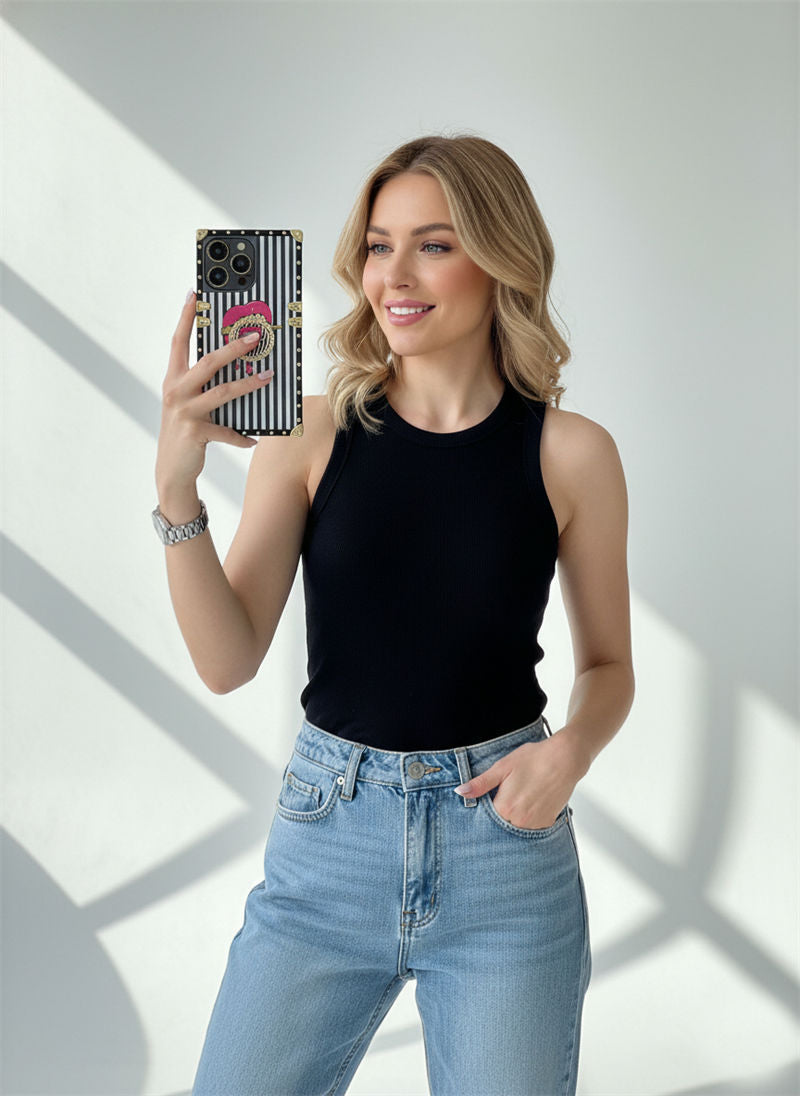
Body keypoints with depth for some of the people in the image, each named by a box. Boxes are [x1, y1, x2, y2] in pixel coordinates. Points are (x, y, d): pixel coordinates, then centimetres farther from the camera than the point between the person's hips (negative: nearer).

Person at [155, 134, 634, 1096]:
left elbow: (607, 665, 7)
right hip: (328, 833, 1)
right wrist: (176, 487, -20)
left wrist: (569, 753, -13)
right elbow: (228, 662, -8)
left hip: (504, 835, 0)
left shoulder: (571, 454, -4)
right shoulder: (312, 434, -3)